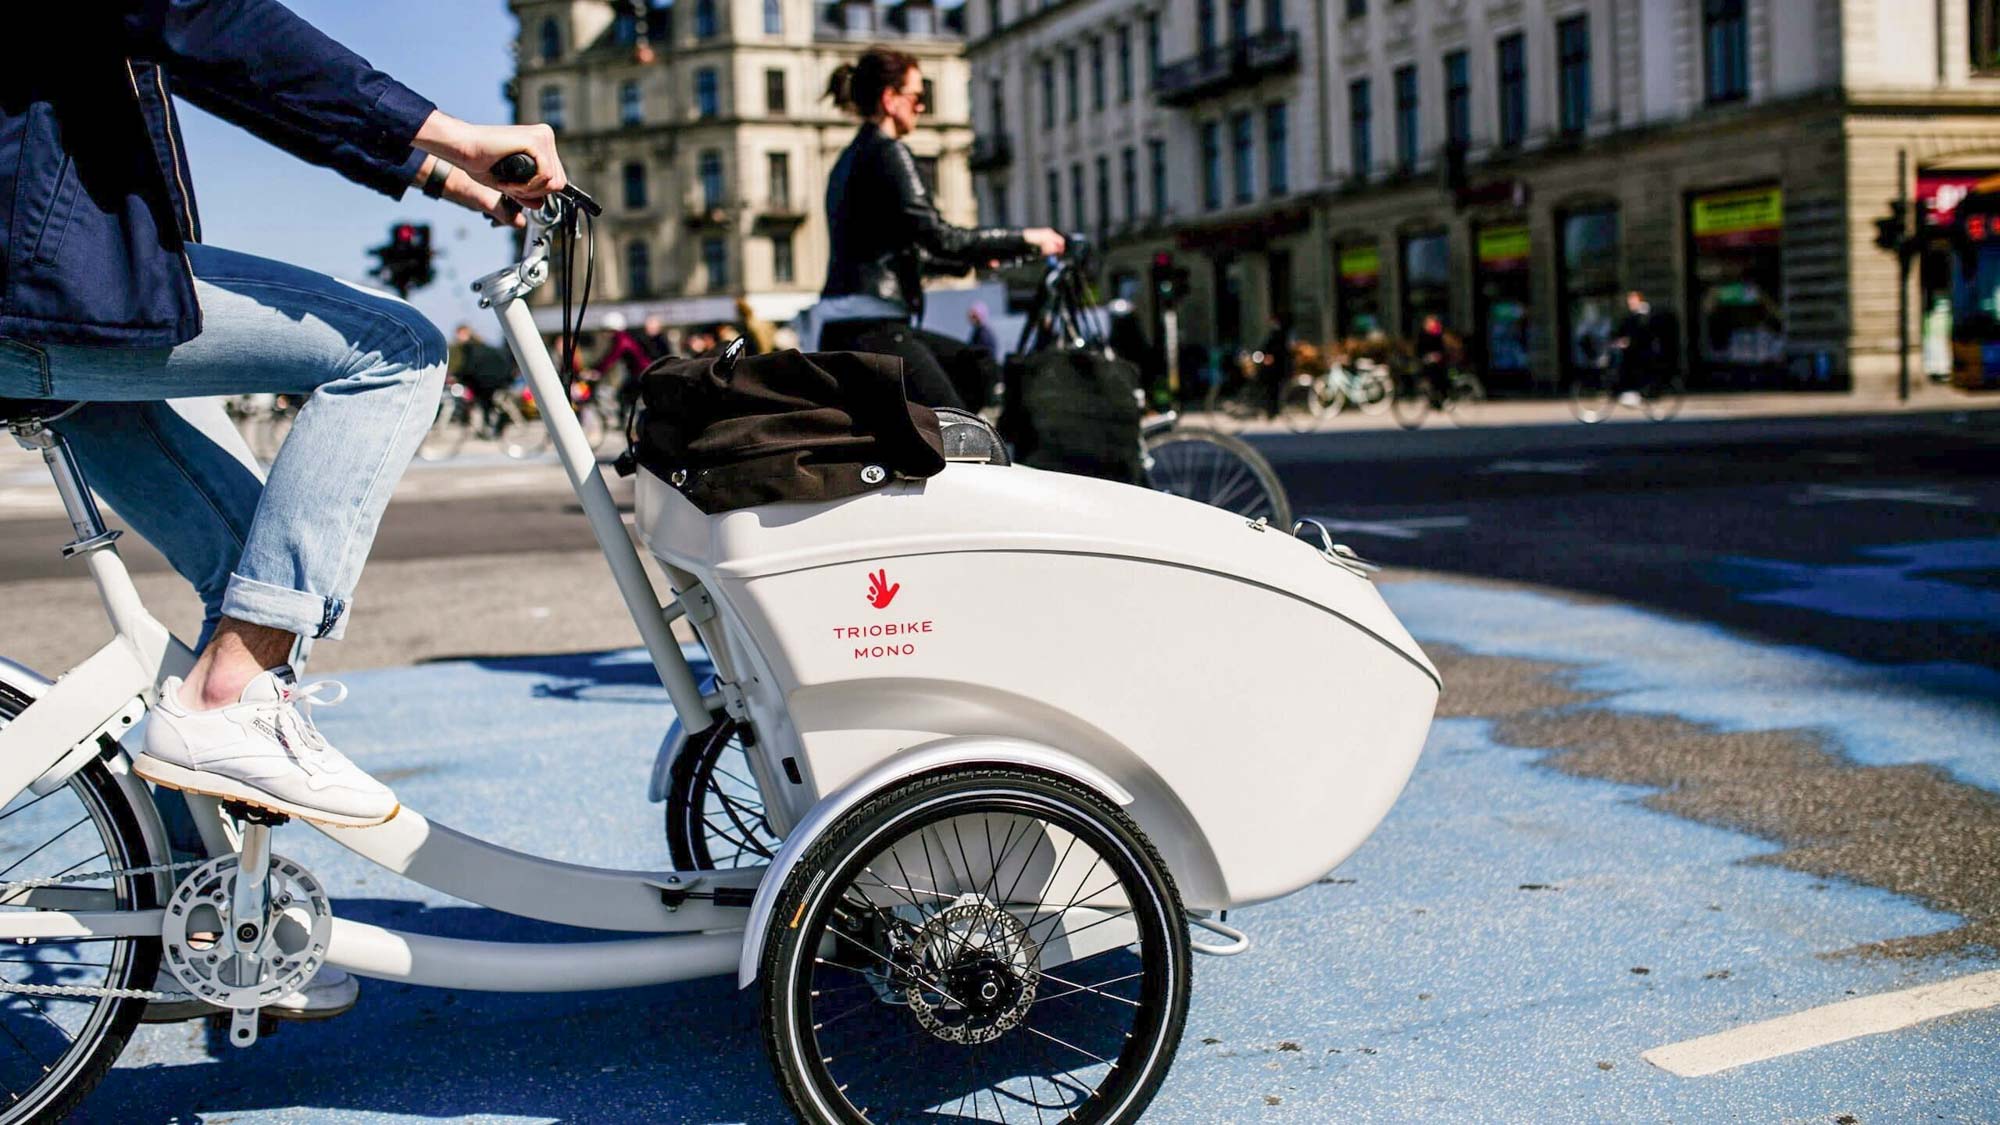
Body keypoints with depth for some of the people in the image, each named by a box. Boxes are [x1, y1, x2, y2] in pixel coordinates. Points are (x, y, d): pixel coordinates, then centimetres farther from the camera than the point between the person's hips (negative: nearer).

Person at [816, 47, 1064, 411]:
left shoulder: (849, 159, 20)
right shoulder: (887, 153, -8)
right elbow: (939, 237, -16)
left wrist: (973, 258, 29)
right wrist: (1024, 240, -9)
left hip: (836, 334, 9)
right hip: (876, 329, -9)